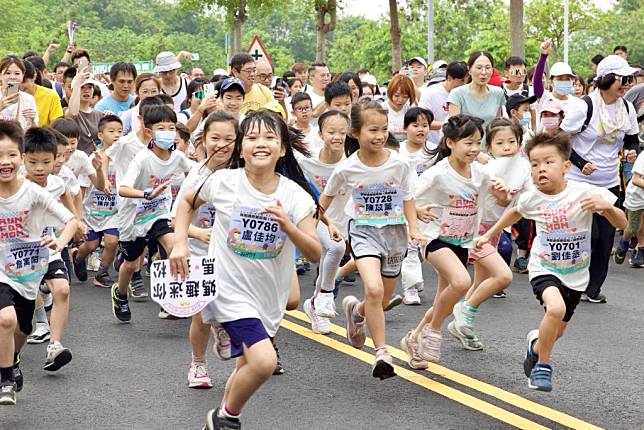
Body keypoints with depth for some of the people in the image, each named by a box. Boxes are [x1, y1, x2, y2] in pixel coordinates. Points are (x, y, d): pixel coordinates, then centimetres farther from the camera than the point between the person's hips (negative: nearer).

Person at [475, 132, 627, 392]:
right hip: (544, 269, -1)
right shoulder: (532, 198, -11)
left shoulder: (585, 193, -19)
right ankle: (542, 365, -10)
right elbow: (515, 212, 14)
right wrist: (489, 234, 15)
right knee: (556, 307, -31)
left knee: (557, 331, 14)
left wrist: (606, 206, -36)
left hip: (575, 274, 1)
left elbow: (622, 224, -17)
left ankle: (536, 344, 52)